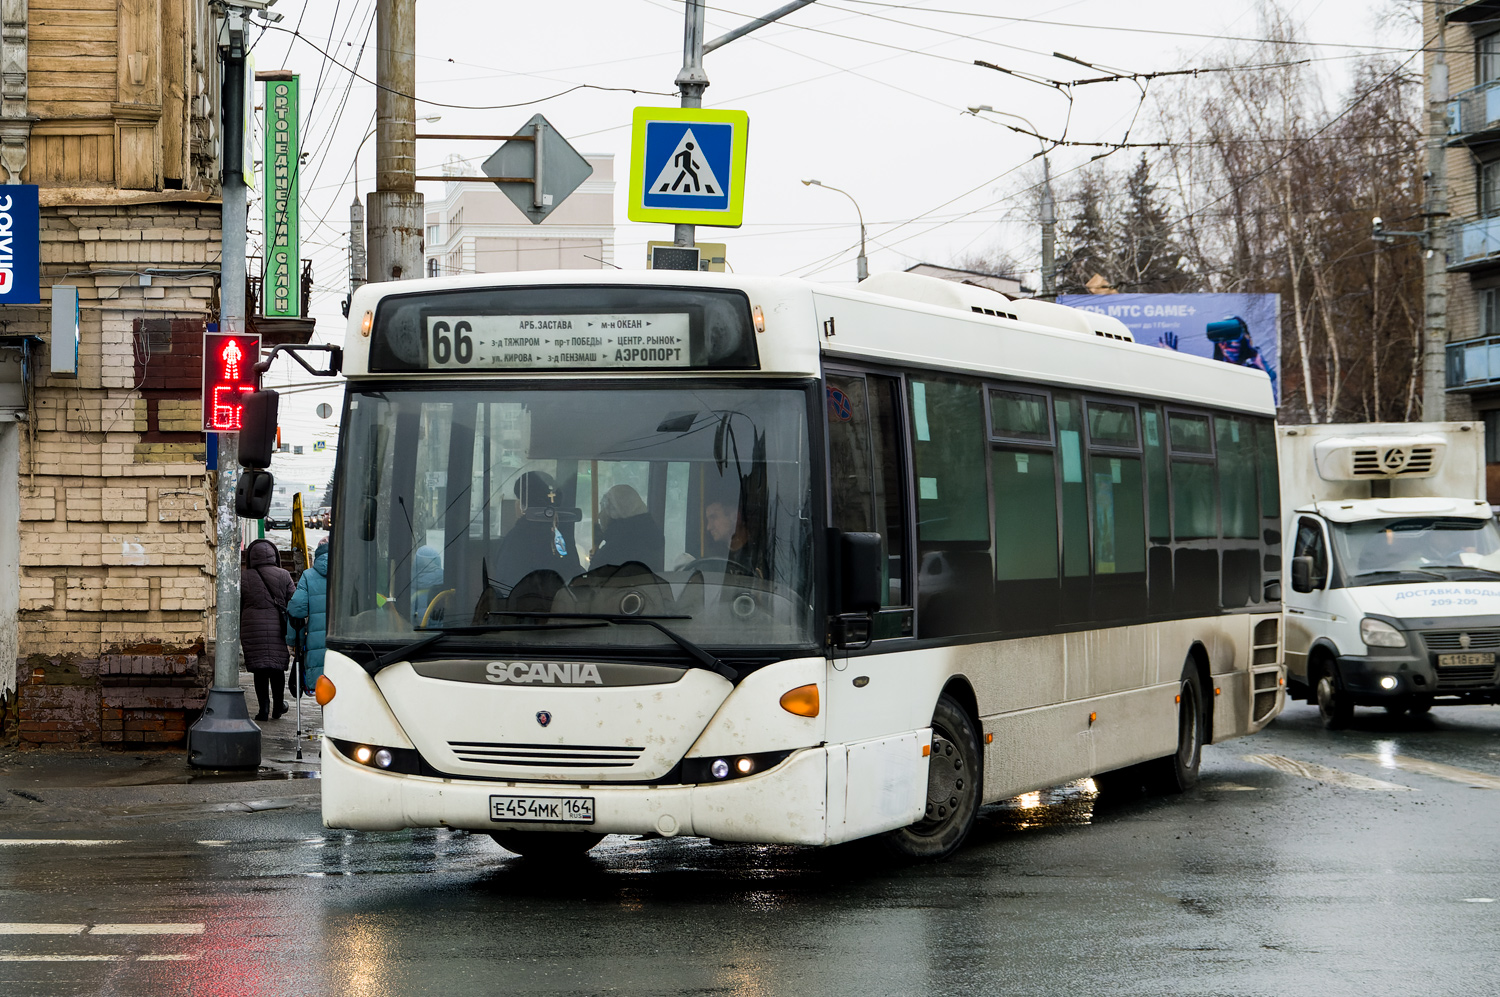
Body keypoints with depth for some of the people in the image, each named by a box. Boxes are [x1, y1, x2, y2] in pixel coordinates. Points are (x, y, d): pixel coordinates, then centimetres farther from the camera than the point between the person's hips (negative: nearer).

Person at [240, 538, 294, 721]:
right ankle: (278, 707, 19)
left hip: (252, 628, 0)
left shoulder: (244, 578, 2)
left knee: (260, 670, 3)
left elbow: (237, 608, 5)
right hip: (277, 628, 0)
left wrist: (238, 632, 15)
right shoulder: (283, 576, 1)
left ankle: (263, 709, -1)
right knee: (277, 667, 11)